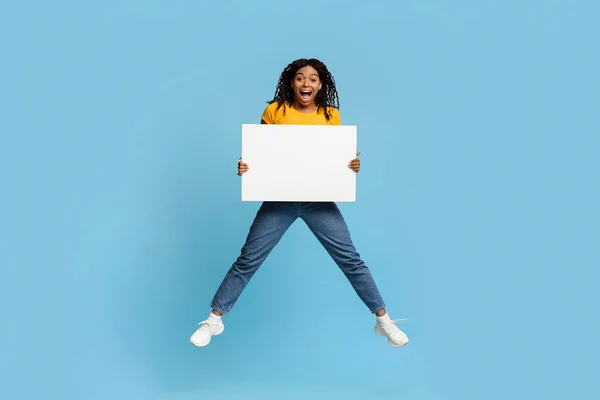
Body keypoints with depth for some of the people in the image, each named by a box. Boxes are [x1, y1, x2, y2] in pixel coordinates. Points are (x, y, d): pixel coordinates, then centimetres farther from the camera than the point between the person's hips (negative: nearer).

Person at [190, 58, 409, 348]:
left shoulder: (331, 115, 2)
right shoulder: (274, 111, -3)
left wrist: (353, 166, -12)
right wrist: (244, 165, -17)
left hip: (319, 200, 1)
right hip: (280, 199, -1)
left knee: (350, 259, 1)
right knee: (248, 260, 1)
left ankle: (383, 320, 17)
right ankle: (214, 320, 17)